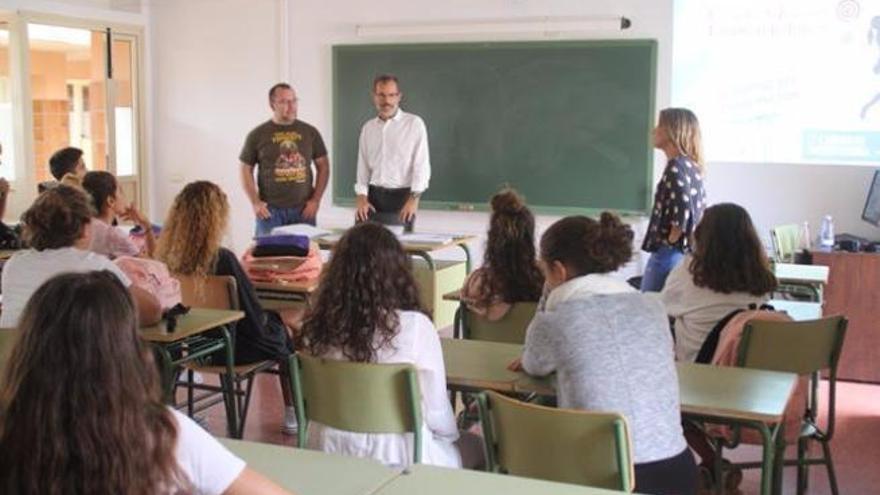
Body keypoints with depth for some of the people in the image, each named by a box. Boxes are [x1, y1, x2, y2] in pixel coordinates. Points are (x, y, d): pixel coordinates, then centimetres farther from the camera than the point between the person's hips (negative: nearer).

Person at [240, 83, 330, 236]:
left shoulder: (310, 132, 8)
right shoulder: (258, 135, 4)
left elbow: (323, 166, 11)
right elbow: (246, 170, 7)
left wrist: (316, 200, 2)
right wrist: (255, 202, -4)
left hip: (303, 210, 1)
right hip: (270, 210, -1)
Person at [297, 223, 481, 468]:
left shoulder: (318, 328, -9)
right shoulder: (415, 327, -20)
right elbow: (436, 409, -11)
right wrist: (450, 435, 11)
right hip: (397, 459, -4)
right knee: (471, 445, 27)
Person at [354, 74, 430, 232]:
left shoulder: (414, 123, -1)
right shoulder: (368, 128, 13)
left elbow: (422, 164, -7)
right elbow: (363, 166, 14)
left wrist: (414, 198, -17)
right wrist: (361, 196, 0)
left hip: (401, 197, -3)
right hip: (373, 197, 4)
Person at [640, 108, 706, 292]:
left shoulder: (676, 166, -14)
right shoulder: (691, 167, 15)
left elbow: (682, 208, -23)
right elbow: (697, 208, 19)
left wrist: (670, 242, -12)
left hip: (668, 253, -9)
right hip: (687, 254, 9)